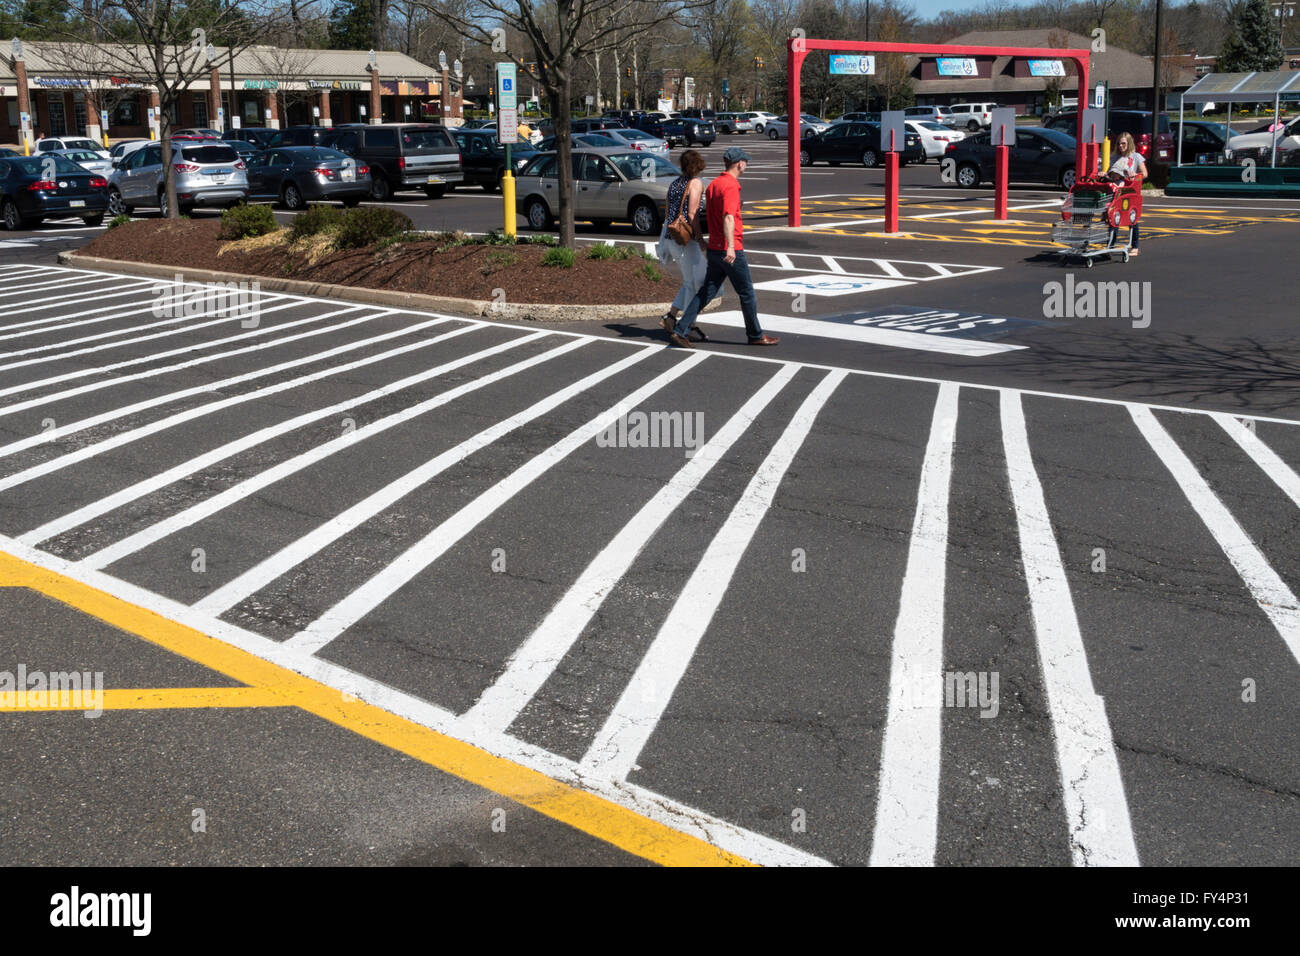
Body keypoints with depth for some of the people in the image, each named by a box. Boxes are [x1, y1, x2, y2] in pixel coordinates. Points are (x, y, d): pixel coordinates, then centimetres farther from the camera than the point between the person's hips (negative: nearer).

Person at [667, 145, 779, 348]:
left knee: (706, 292, 8)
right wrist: (731, 247, -37)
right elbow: (728, 218, -27)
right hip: (731, 251, -8)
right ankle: (756, 335, 18)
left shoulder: (713, 184, 13)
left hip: (714, 249, 8)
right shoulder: (731, 186, -15)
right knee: (746, 293, 6)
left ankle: (679, 330, 0)